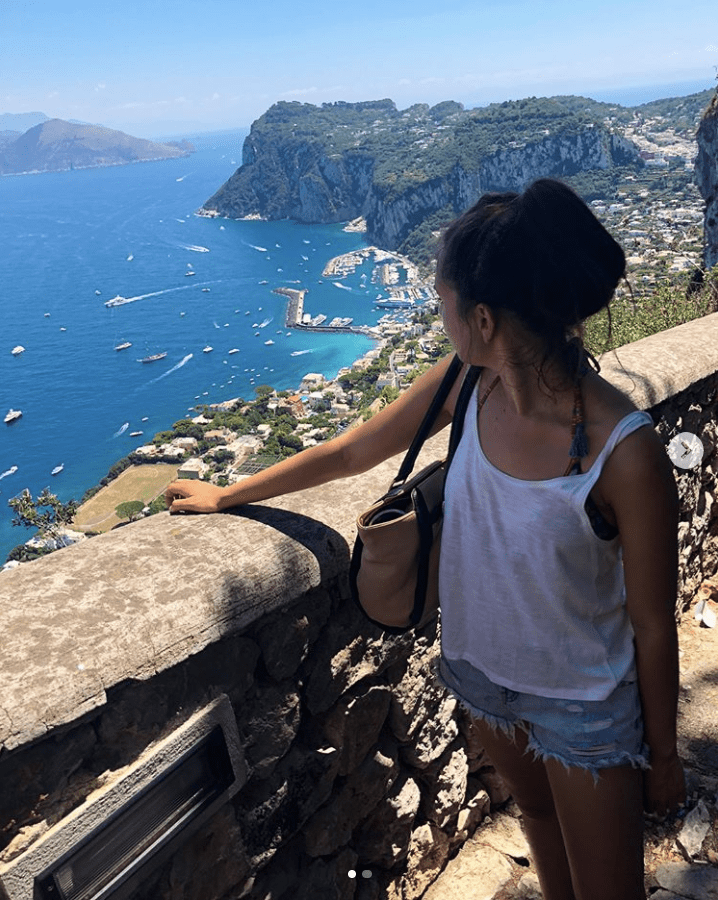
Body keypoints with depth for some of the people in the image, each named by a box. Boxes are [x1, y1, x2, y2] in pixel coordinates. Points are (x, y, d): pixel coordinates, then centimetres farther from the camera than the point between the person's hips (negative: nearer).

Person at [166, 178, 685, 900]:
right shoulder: (469, 384, -18)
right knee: (537, 813, 32)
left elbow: (653, 625, -19)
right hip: (481, 670, 5)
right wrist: (226, 495, 7)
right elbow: (353, 452, -4)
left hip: (584, 707, -4)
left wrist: (663, 755, -3)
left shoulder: (625, 454, -33)